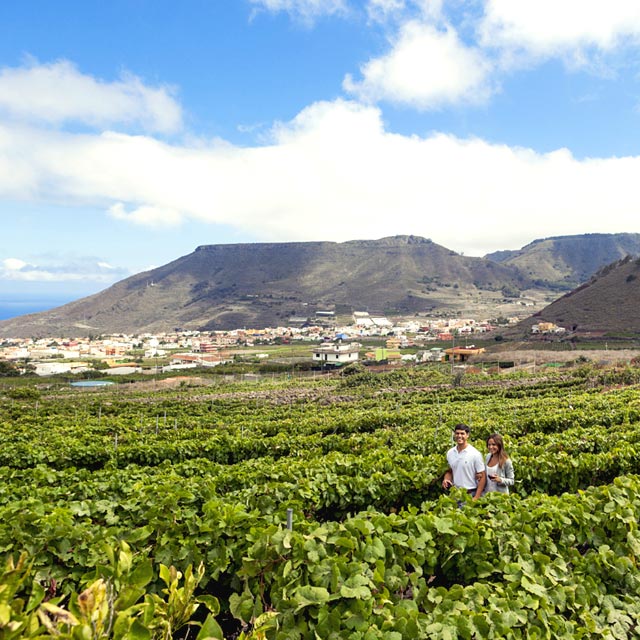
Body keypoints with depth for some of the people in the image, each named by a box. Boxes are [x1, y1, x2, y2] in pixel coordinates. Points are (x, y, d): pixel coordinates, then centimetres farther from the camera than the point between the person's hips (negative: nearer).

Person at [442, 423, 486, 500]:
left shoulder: (475, 454, -10)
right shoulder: (450, 453, 4)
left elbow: (482, 477, -8)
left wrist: (476, 498, -13)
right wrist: (446, 479, -5)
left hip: (471, 494, -4)